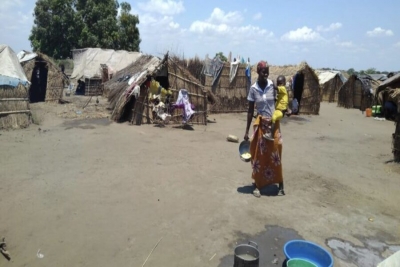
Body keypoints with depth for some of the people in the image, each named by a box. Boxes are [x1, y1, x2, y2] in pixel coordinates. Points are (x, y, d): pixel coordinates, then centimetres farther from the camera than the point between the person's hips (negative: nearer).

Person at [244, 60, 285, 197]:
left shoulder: (272, 85, -5)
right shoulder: (253, 89, -6)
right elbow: (250, 110, -2)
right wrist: (247, 131, -2)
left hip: (274, 123, 1)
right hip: (261, 124, -1)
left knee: (275, 154, 7)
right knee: (259, 155, 4)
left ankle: (280, 184, 20)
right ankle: (257, 185, 15)